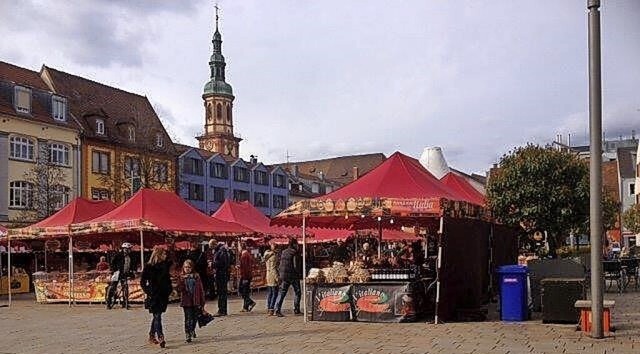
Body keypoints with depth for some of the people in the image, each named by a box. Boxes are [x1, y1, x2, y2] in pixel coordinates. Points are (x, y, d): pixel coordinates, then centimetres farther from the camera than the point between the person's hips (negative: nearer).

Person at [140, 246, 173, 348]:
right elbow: (142, 281, -6)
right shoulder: (149, 267, -8)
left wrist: (169, 290, 8)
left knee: (156, 316, 14)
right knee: (157, 316, -11)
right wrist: (148, 292, -11)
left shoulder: (165, 265, 7)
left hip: (163, 295, 6)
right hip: (154, 296, -6)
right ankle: (160, 337, -17)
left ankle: (152, 336, 25)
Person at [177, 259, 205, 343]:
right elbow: (179, 289, -7)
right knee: (188, 319, -6)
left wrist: (202, 302, 3)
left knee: (195, 318, 14)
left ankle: (192, 330, 40)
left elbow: (201, 290, 4)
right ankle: (188, 336, -4)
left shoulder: (196, 276, 2)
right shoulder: (182, 277, 1)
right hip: (186, 302, -2)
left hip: (196, 301, 2)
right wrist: (182, 281, -23)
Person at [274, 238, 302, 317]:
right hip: (293, 276, -5)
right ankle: (296, 310, 9)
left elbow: (280, 265, 13)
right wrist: (300, 274, -2)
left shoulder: (283, 252, 10)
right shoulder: (295, 253, -10)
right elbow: (296, 266, -13)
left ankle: (277, 310, -4)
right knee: (297, 292, 9)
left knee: (282, 293, 5)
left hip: (284, 275, 5)